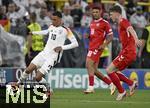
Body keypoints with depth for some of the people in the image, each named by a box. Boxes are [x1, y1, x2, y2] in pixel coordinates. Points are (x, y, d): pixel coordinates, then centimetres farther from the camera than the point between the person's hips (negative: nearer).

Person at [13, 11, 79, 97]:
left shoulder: (66, 30, -10)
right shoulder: (52, 27, 10)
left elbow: (75, 43, -14)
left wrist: (62, 47, -23)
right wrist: (33, 32, 41)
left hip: (53, 57, -6)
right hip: (44, 53, 6)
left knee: (38, 77, -13)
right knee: (28, 69, -7)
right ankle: (19, 83, 15)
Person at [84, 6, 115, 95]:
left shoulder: (104, 23, -5)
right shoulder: (92, 23, 18)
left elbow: (110, 36, -6)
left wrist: (104, 45, -17)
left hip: (97, 47, -9)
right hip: (91, 47, 9)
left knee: (89, 64, -19)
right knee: (94, 70, 7)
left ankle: (91, 87, -19)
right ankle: (111, 84, 18)